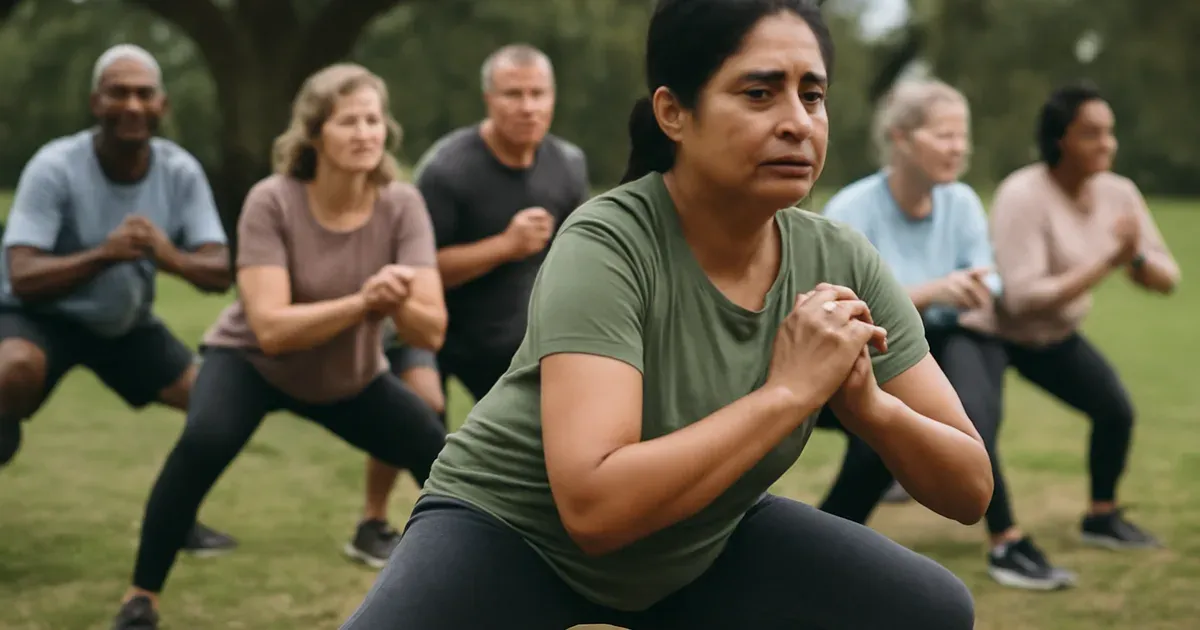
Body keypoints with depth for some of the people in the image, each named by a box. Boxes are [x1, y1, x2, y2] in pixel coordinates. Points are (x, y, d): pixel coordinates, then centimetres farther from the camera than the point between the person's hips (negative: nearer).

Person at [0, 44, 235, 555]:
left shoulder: (180, 172, -13)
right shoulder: (55, 167, -25)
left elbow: (220, 274, -16)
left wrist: (171, 258, -39)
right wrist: (102, 253, -45)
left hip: (126, 323, 5)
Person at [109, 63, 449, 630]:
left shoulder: (401, 205, -19)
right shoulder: (272, 202, -27)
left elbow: (431, 331, -24)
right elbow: (270, 329, -33)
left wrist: (396, 302, -45)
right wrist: (362, 302, -43)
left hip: (353, 376, 4)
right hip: (252, 361, -4)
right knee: (204, 442, -33)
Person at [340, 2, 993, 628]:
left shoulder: (840, 263, -13)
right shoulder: (607, 245, -28)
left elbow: (970, 489, -11)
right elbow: (594, 506, -40)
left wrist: (866, 402, -30)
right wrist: (790, 390, -35)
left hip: (700, 542, 5)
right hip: (512, 531, -5)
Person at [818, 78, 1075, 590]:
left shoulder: (961, 202, -1)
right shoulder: (851, 211, -14)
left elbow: (987, 295, -4)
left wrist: (976, 292, -26)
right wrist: (932, 292, -33)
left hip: (944, 348, 4)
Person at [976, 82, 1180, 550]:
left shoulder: (1118, 194, -9)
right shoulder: (1023, 197, -29)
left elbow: (1167, 280, -7)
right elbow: (1024, 297, -36)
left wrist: (1135, 257, -30)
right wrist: (1107, 261, -37)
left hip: (1055, 337, 6)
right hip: (989, 332, -6)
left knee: (1116, 410, -8)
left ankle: (1102, 517, 12)